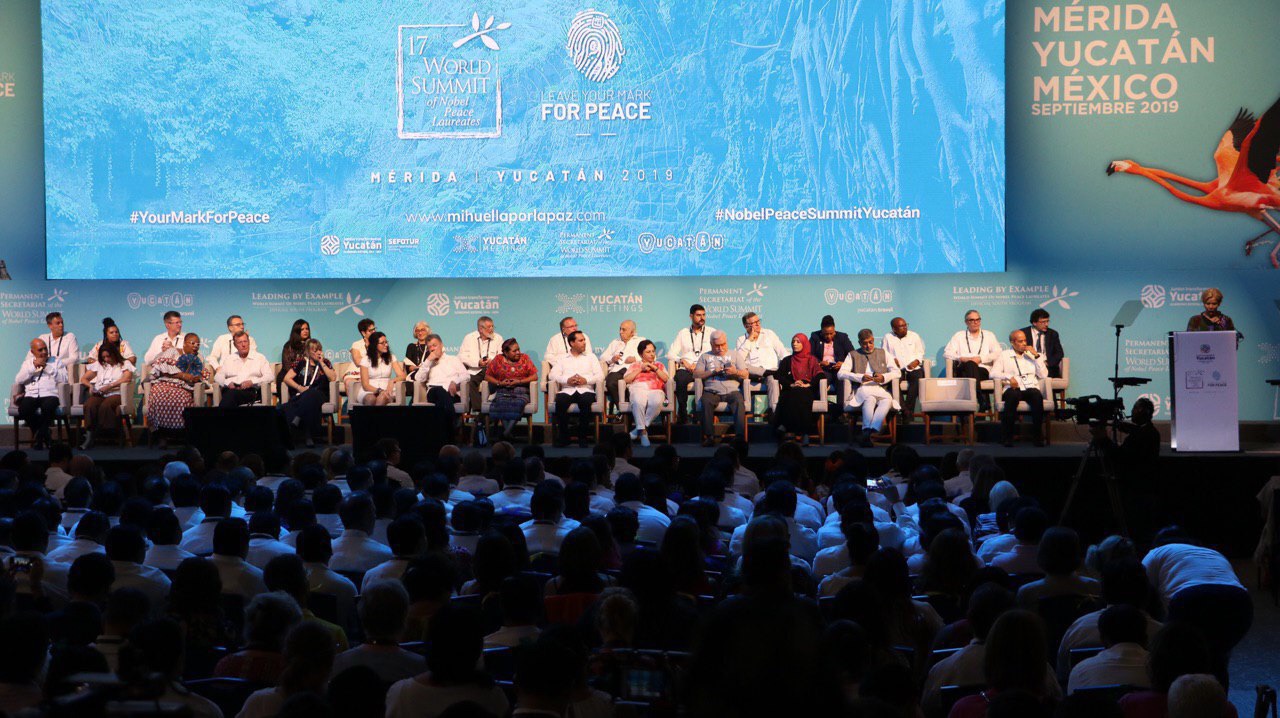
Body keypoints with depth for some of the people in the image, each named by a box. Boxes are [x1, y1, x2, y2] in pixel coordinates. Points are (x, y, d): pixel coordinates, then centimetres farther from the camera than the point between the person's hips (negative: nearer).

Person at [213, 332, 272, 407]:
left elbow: (269, 376, 7)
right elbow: (218, 376, 20)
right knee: (230, 393, -39)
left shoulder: (260, 358, 18)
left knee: (232, 394, -38)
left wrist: (252, 382, -9)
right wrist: (228, 383, -4)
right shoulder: (228, 359, 26)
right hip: (230, 389, 2)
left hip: (251, 391, -2)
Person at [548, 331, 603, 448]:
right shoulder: (562, 359, 22)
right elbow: (552, 375, 7)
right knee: (560, 401, -34)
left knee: (585, 401, -36)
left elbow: (599, 376, 9)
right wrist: (567, 380, -9)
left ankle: (582, 437, -23)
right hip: (567, 390, 0)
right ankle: (563, 437, -20)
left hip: (585, 390, 0)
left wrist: (586, 380, -8)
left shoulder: (591, 357, 23)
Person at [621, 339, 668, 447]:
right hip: (638, 389, -1)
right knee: (638, 402, -41)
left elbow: (666, 379, 15)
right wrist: (641, 369, 8)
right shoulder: (635, 365, 29)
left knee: (656, 403, -39)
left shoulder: (659, 365, 32)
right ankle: (643, 432, -34)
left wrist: (655, 368, 7)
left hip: (655, 390, 1)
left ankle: (640, 428, -27)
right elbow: (626, 379, 12)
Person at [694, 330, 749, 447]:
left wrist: (736, 372, -8)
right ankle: (709, 436, -32)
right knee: (706, 401, -34)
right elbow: (696, 374, 10)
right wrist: (712, 372, -4)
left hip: (732, 390, 0)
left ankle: (740, 436, -38)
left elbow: (746, 375, 13)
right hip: (712, 392, 0)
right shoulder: (705, 357, 23)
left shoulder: (735, 355, 23)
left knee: (739, 401, -33)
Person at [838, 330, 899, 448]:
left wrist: (884, 377, -7)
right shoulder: (853, 355, 20)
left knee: (887, 400, -35)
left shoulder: (883, 353, 25)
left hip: (880, 388, 2)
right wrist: (860, 377, -10)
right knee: (870, 399, -38)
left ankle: (871, 431, -49)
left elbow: (896, 372, 16)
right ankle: (867, 432, -49)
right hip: (862, 389, -2)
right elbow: (840, 374, 5)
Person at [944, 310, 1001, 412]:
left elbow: (997, 354, 6)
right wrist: (961, 358, -8)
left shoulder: (989, 335, 22)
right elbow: (947, 353, 11)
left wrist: (980, 359, -8)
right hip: (963, 371, 0)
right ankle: (982, 399, -44)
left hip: (983, 370, 0)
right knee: (971, 365, -36)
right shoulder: (959, 336, 23)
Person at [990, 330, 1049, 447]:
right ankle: (1008, 436, -31)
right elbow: (993, 373, 3)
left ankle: (1036, 435, -27)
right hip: (1013, 389, -2)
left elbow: (1043, 375, 12)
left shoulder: (1032, 355, 23)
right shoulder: (1004, 355, 16)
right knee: (1012, 395, -38)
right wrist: (1009, 377, -13)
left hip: (1031, 388, 2)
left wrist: (1037, 356, 5)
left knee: (1037, 395, -34)